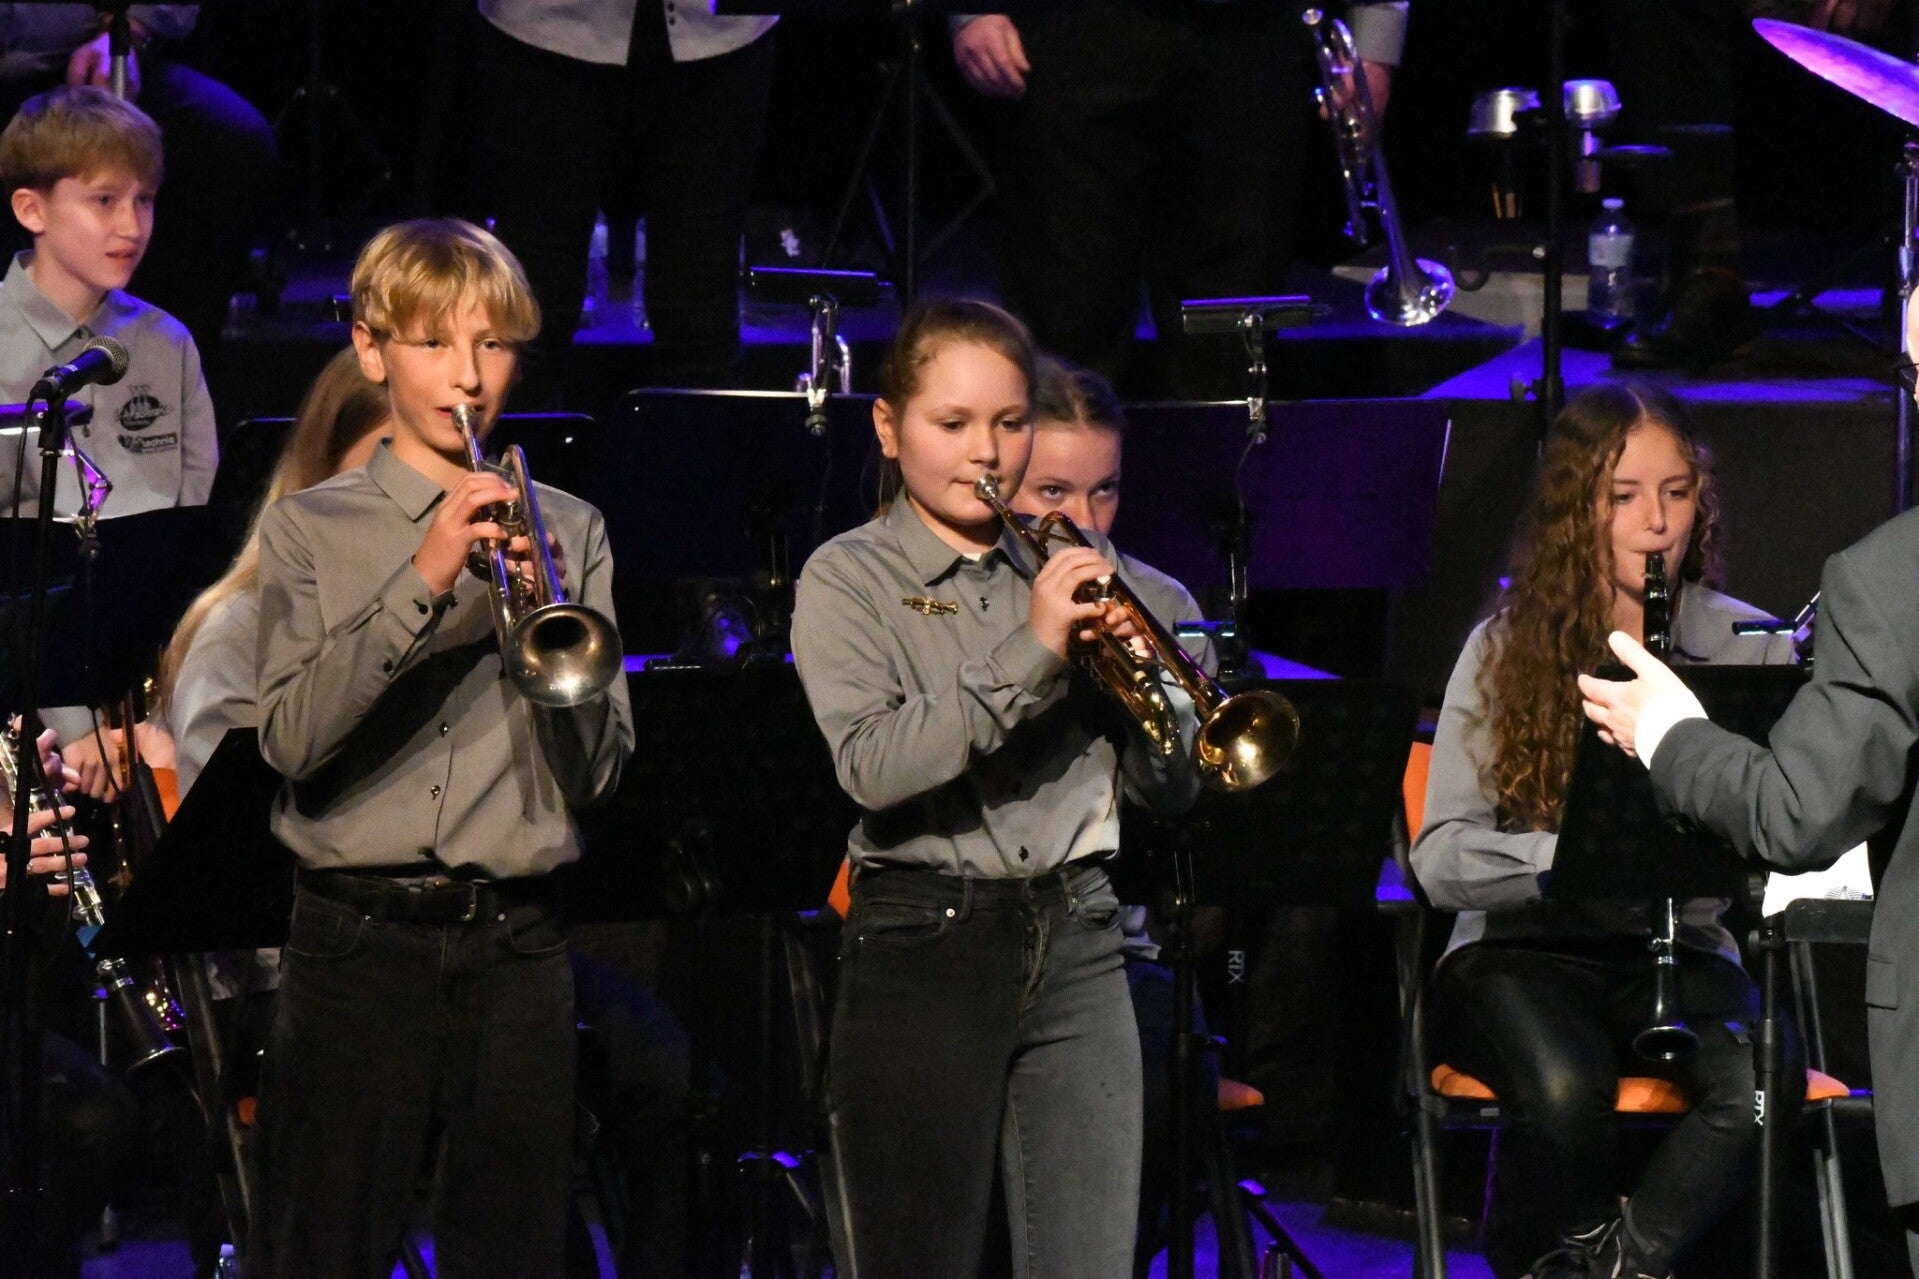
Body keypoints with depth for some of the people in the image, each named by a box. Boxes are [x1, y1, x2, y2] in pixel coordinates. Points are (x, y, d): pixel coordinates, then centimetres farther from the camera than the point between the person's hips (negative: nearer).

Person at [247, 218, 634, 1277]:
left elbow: (596, 771, 5)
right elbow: (293, 739, -11)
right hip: (358, 940, -2)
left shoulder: (568, 532, 11)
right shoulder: (310, 529, 5)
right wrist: (421, 583, -20)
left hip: (516, 941, 2)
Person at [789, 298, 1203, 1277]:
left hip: (1075, 942, 4)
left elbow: (1169, 786, 12)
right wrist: (1030, 654, -21)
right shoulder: (850, 580, 1)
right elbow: (874, 766, -16)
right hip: (923, 947, -4)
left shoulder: (1064, 573, 13)